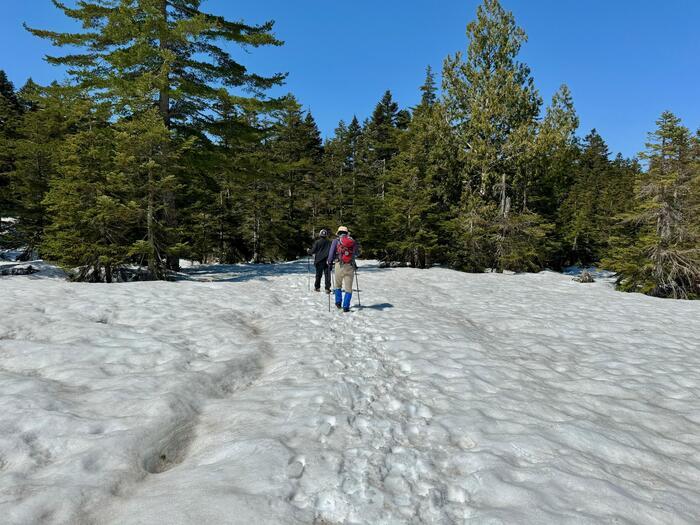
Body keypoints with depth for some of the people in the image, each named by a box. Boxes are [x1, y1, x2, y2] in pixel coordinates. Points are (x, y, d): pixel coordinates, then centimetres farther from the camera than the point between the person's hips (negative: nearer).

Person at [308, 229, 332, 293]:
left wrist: (309, 251, 14)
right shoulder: (329, 242, 1)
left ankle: (317, 287, 18)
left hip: (319, 261, -1)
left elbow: (313, 251, -6)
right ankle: (327, 288, -5)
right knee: (327, 275, 1)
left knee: (318, 274, 11)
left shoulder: (317, 242, -6)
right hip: (327, 261, 1)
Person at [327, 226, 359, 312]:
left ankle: (338, 302, 21)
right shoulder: (352, 240, 8)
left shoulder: (336, 240, 3)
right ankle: (346, 306, 1)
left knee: (338, 285, 20)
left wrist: (330, 263, 13)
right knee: (348, 287, 4)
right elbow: (357, 253, 14)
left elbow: (331, 253, -1)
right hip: (350, 266, 1)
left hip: (339, 265, -1)